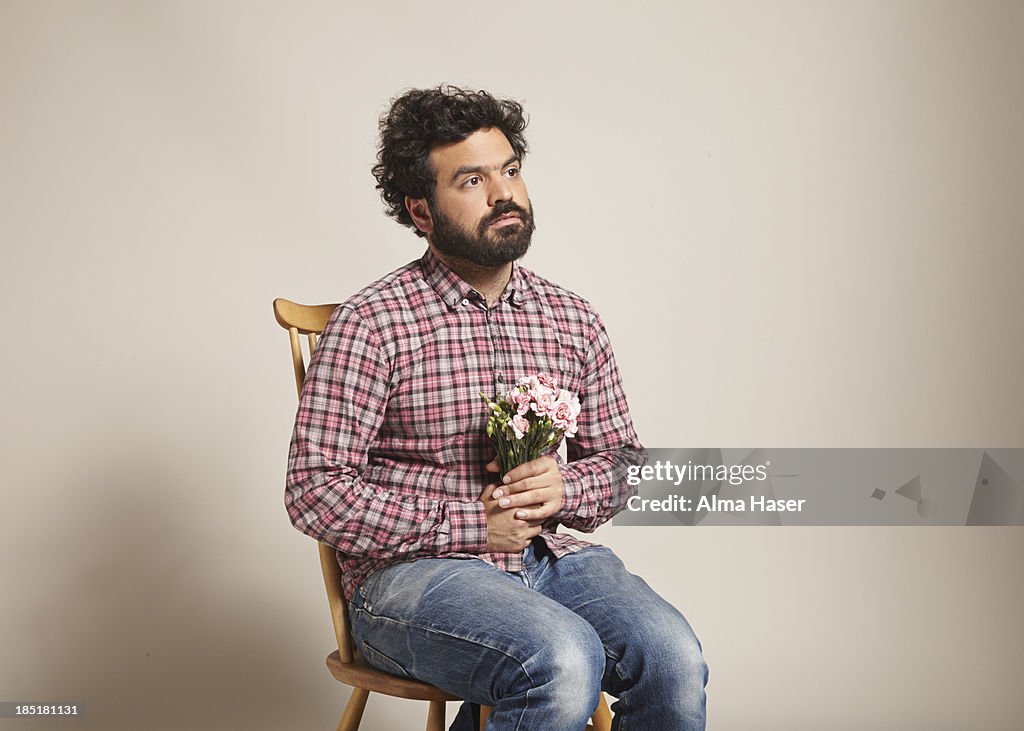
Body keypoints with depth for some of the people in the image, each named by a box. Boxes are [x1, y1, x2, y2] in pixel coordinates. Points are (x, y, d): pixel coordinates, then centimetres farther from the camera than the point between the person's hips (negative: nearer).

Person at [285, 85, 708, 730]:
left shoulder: (574, 320, 10)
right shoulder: (372, 324, -6)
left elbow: (621, 459, 17)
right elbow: (316, 492, -10)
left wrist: (564, 488, -7)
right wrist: (470, 524, -13)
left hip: (548, 554, 5)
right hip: (411, 572, -5)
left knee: (674, 661, -20)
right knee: (564, 661, -31)